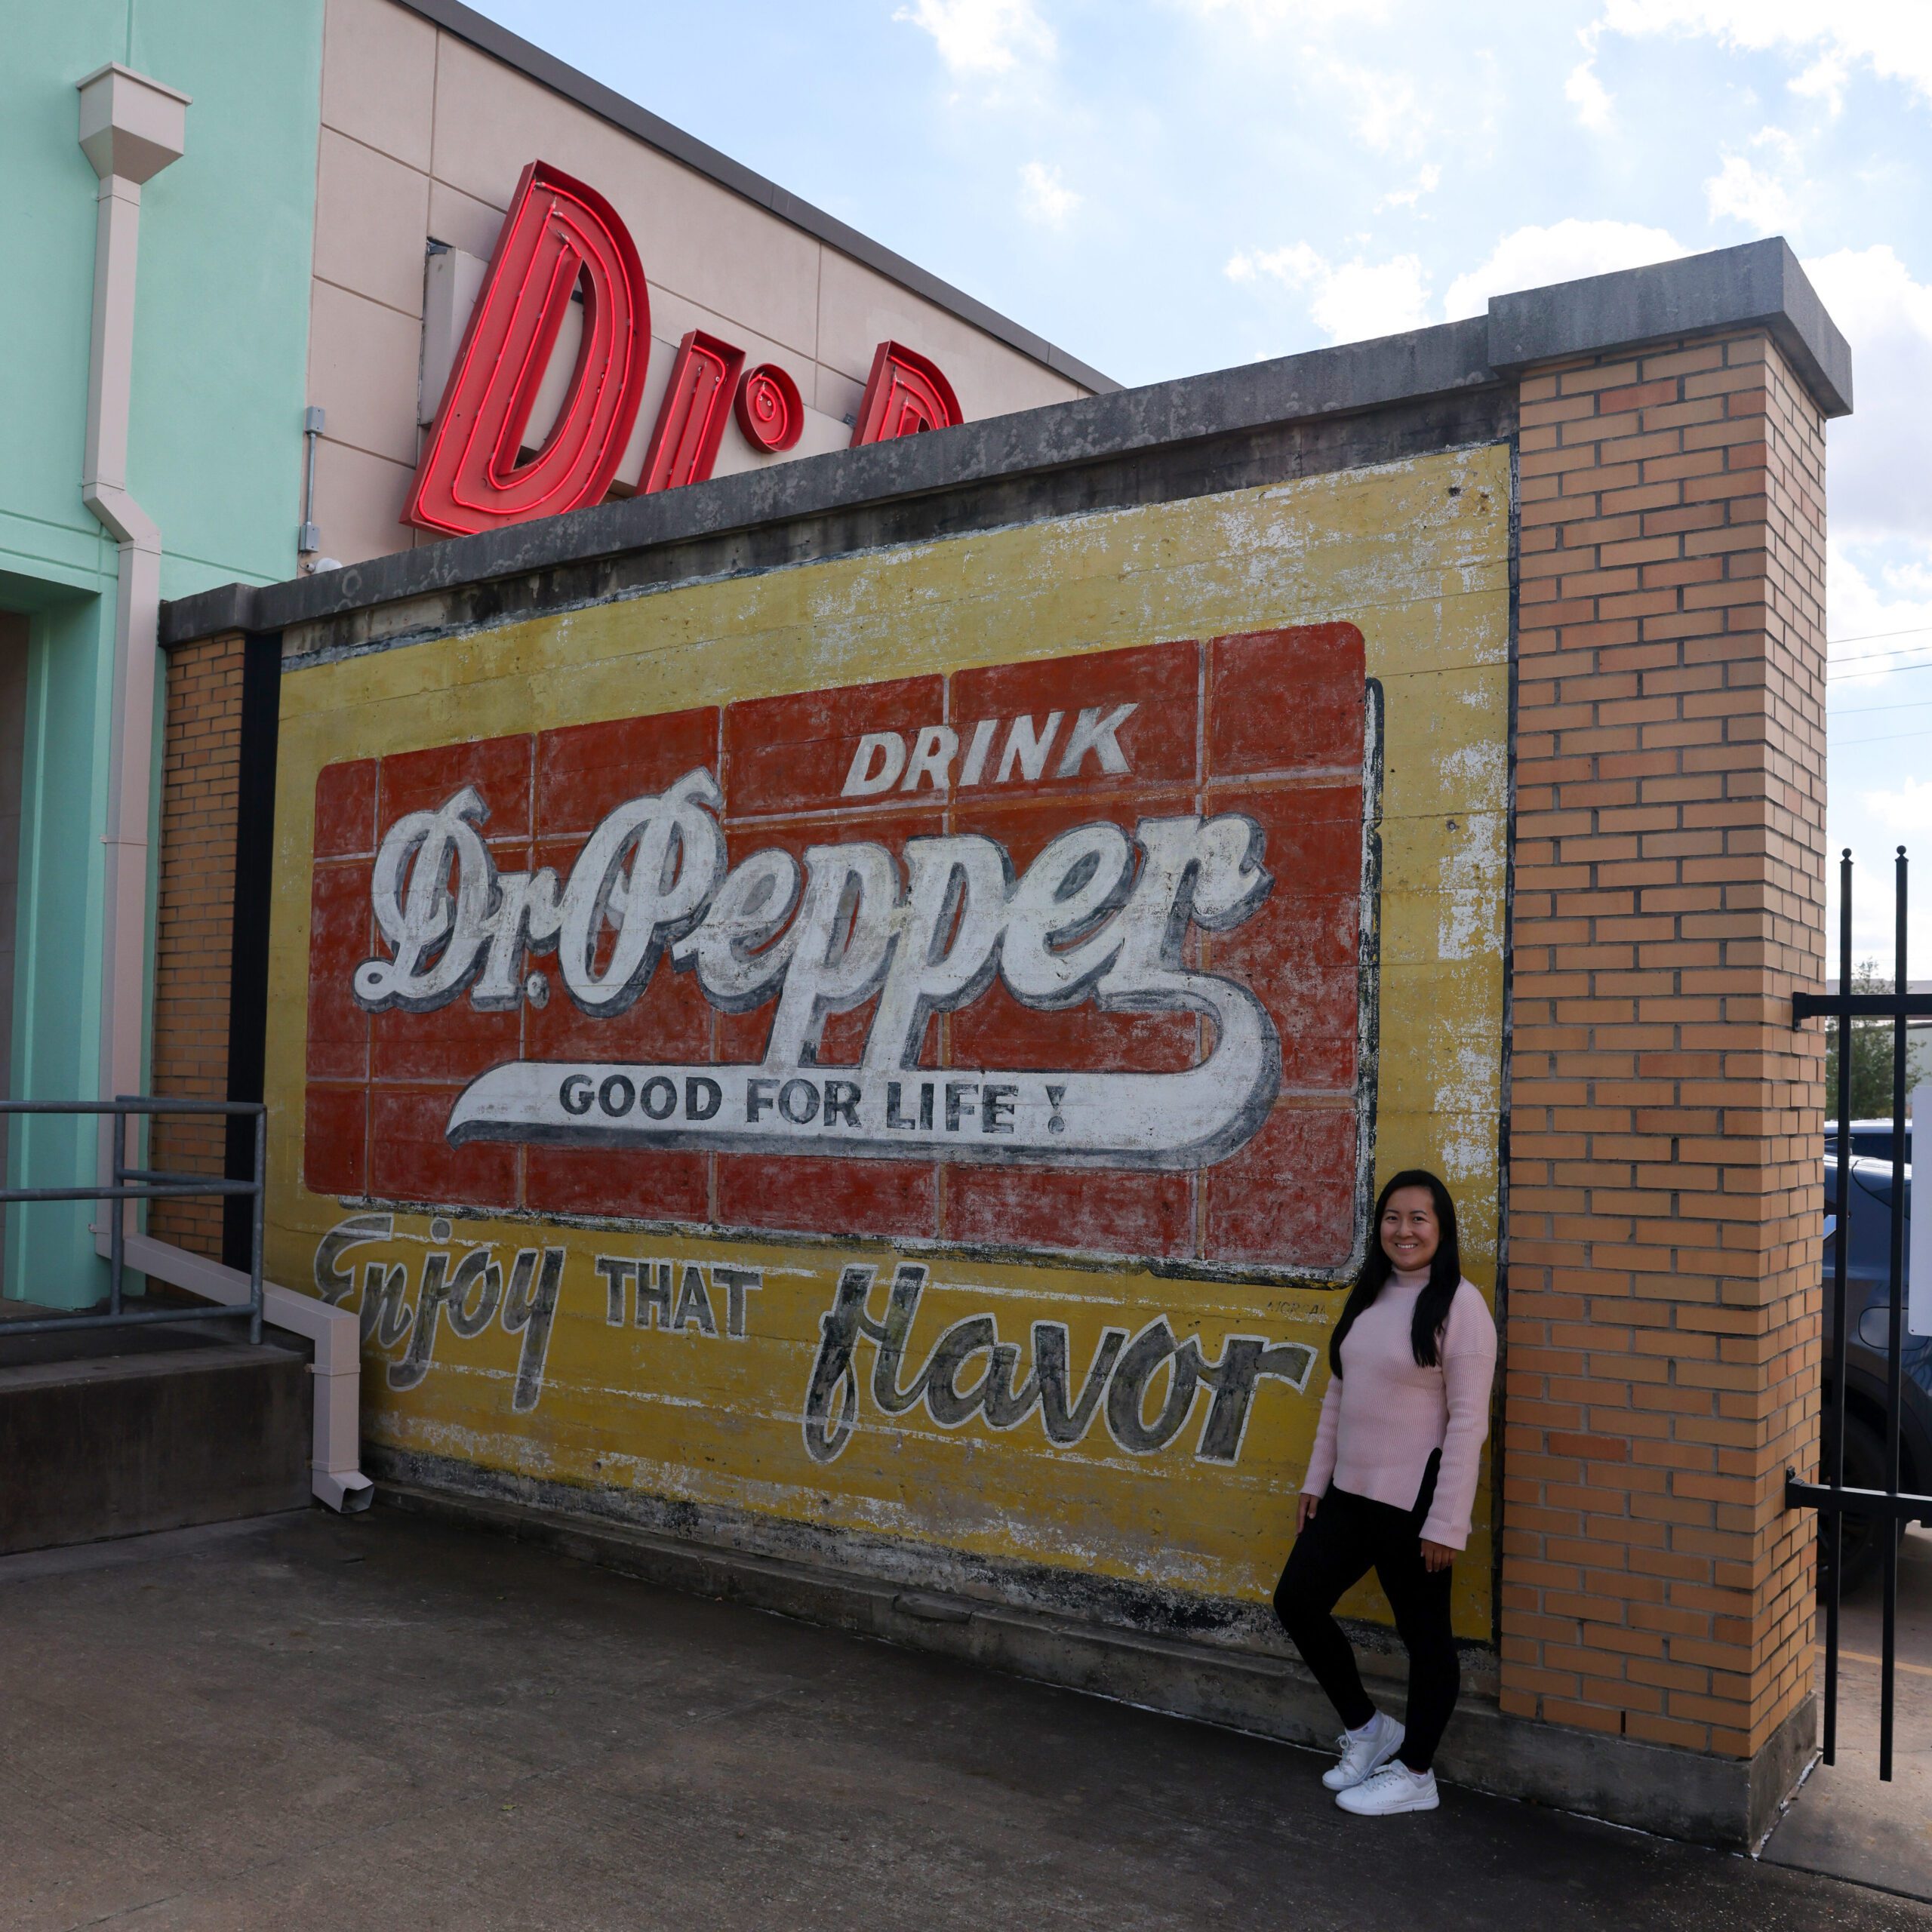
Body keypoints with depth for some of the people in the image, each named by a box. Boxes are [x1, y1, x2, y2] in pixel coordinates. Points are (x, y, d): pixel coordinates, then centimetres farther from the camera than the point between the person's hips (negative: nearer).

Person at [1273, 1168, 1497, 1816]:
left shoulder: (1458, 1305, -13)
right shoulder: (1367, 1297, 9)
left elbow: (1468, 1421, -16)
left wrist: (1447, 1523, -18)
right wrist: (1316, 1481, 14)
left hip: (1413, 1502, -8)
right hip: (1350, 1493, 8)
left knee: (1424, 1633, 7)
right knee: (1297, 1600, 10)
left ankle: (1413, 1773, 26)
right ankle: (1366, 1729, 29)